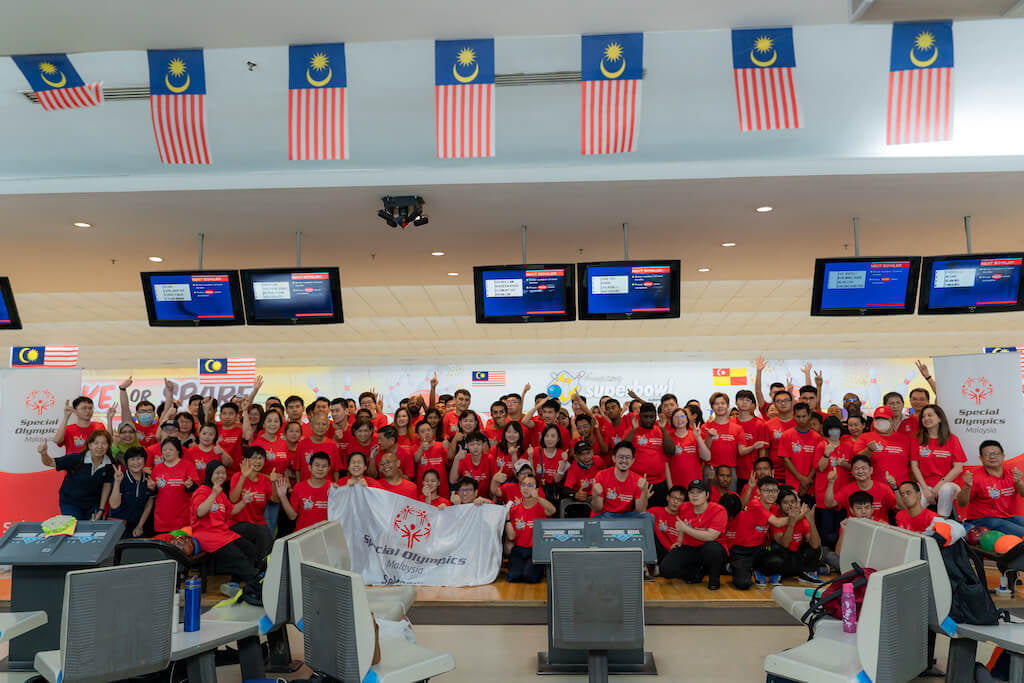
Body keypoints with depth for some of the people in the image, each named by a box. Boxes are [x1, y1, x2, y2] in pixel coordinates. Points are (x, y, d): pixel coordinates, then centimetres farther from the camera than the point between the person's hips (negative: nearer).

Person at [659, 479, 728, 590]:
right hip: (689, 549, 4)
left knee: (712, 547, -41)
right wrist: (679, 541, 9)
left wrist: (685, 529, -23)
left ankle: (714, 579, -8)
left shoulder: (718, 510, -16)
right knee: (666, 569, -18)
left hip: (711, 551, -4)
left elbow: (710, 537, -27)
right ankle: (698, 573, 10)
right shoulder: (684, 508, 2)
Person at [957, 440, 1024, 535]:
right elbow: (961, 503, -12)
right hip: (983, 520, -6)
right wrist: (967, 487, -31)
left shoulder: (1011, 474, 9)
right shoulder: (975, 476, -7)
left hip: (1008, 517, 6)